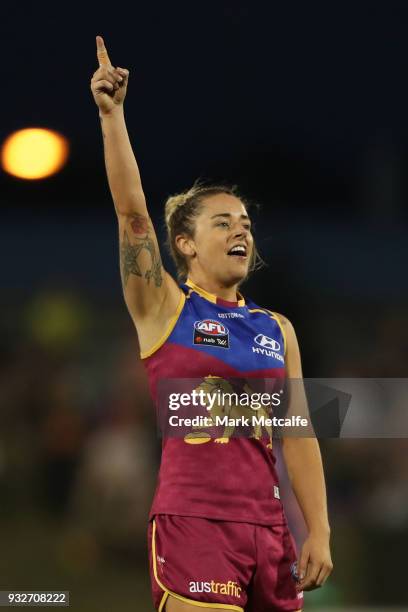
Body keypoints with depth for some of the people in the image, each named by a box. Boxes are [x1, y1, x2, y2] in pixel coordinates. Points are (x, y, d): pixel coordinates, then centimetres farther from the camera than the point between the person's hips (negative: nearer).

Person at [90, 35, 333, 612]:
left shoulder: (277, 329, 14)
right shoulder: (164, 309, 3)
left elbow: (298, 435, 11)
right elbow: (132, 210, -8)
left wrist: (319, 531, 3)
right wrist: (112, 114, -16)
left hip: (268, 527, 5)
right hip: (192, 521, -5)